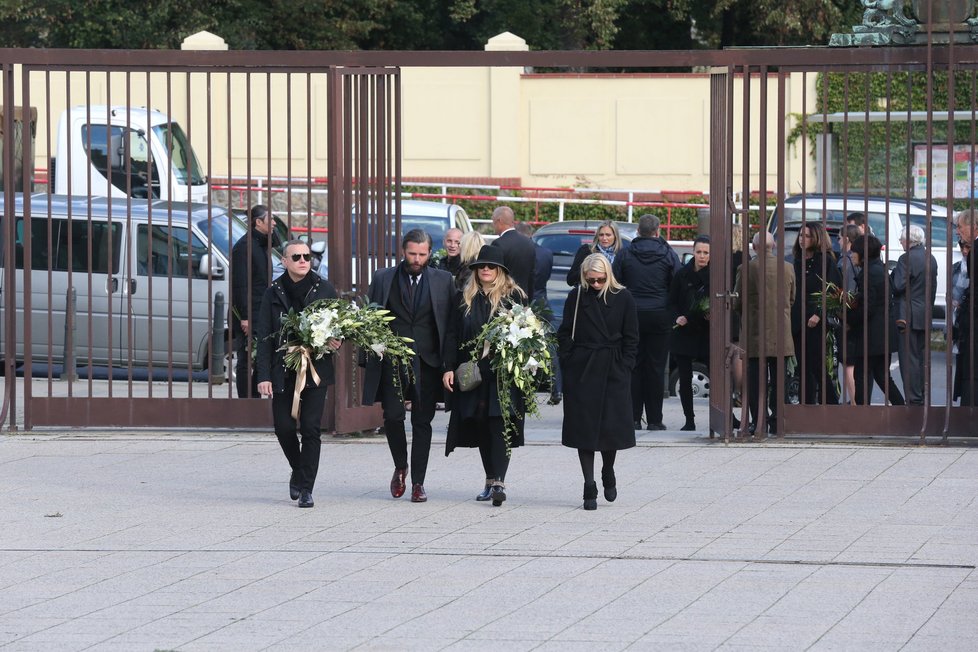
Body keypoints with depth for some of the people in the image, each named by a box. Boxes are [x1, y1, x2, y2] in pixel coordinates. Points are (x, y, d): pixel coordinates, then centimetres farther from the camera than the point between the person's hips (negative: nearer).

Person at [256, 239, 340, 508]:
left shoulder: (324, 289, 2)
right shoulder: (274, 293, 3)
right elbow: (264, 337, 2)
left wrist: (337, 340, -12)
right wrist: (263, 375, -5)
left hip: (316, 370, -1)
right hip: (283, 372, 1)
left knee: (310, 428, -6)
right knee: (284, 426, 1)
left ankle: (305, 488, 1)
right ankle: (298, 472, 28)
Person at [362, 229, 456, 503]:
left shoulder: (443, 281, 6)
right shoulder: (383, 279, 6)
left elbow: (452, 322, 6)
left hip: (427, 363, 0)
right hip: (392, 360, 0)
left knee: (422, 422, 1)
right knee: (393, 416, -8)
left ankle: (418, 482, 8)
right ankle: (400, 467, 18)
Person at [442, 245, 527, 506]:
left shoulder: (514, 297, 1)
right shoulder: (465, 299, 11)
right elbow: (454, 335, 10)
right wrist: (449, 367, 1)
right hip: (472, 374, 4)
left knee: (499, 424, -12)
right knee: (481, 426, 7)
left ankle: (499, 482, -17)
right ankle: (491, 481, 16)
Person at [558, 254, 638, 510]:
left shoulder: (623, 298, 1)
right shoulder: (576, 297, 3)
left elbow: (631, 338, 4)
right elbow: (565, 335, 6)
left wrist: (625, 368, -4)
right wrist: (567, 364, -3)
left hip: (613, 372, 0)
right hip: (582, 371, 0)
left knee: (612, 427, 2)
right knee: (584, 428, -2)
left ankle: (608, 474, 29)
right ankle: (589, 488, 1)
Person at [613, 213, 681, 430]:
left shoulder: (624, 254, 0)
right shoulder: (668, 254, -2)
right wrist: (676, 315, 6)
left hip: (631, 315, 1)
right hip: (660, 317, -1)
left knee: (633, 366, 5)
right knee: (656, 368, 2)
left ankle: (633, 418, 2)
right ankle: (654, 419, 2)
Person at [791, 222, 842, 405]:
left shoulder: (826, 261, -3)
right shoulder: (798, 261, 16)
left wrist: (818, 315, -18)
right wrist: (790, 317, 9)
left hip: (818, 323, -6)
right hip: (797, 321, 6)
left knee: (820, 368, -8)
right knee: (804, 369, 6)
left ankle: (831, 407, -3)